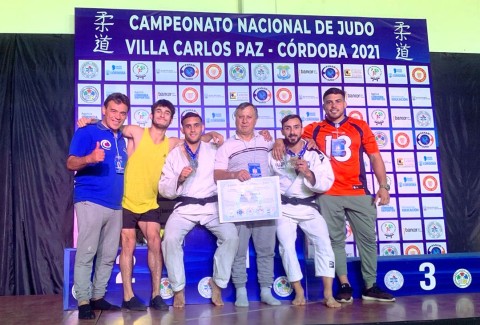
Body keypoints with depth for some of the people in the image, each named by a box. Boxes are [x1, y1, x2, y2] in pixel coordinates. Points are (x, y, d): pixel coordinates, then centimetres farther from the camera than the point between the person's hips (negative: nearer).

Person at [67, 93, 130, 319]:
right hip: (91, 202, -7)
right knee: (86, 253, -6)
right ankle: (83, 301, 0)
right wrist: (89, 158, -31)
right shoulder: (87, 132, -2)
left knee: (108, 255, 9)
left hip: (115, 205, 7)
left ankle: (98, 297, 19)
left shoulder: (120, 138, 17)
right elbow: (71, 163, -11)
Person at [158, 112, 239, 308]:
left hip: (212, 206, 0)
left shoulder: (214, 150, 11)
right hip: (184, 207, 0)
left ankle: (218, 283, -2)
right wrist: (179, 179, -12)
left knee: (231, 237, -24)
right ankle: (178, 289, -7)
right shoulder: (174, 155, 10)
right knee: (170, 239, -26)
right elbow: (163, 190, 4)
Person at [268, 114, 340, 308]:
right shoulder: (274, 155, 4)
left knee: (324, 243, -14)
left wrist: (308, 173, -22)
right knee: (286, 245, -14)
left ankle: (328, 294, -9)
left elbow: (326, 184, -7)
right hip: (283, 208, 0)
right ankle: (299, 292, -3)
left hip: (308, 207, 0)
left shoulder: (316, 155, 1)